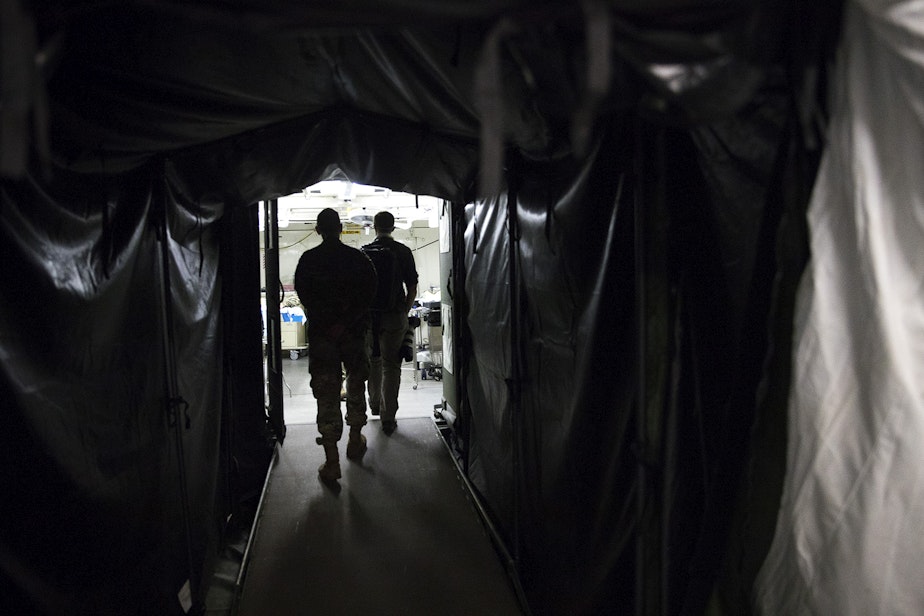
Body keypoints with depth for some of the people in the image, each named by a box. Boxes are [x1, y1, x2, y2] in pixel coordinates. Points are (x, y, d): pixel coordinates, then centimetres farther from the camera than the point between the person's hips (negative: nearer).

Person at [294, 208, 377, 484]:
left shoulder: (307, 260, -2)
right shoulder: (358, 258, -1)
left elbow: (303, 295, -5)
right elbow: (369, 293, -8)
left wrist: (324, 322, -1)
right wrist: (345, 323, -8)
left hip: (321, 335, -1)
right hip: (354, 333, 1)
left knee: (326, 394, 1)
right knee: (356, 386, 20)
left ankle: (331, 462, 0)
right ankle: (355, 442, 32)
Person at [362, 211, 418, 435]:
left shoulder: (363, 252, 0)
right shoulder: (403, 252, -5)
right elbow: (412, 288, -3)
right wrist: (405, 311, 10)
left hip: (368, 315, 2)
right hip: (394, 316, -2)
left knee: (373, 361, 21)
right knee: (391, 366, 3)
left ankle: (374, 405, 35)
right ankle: (388, 418, 3)